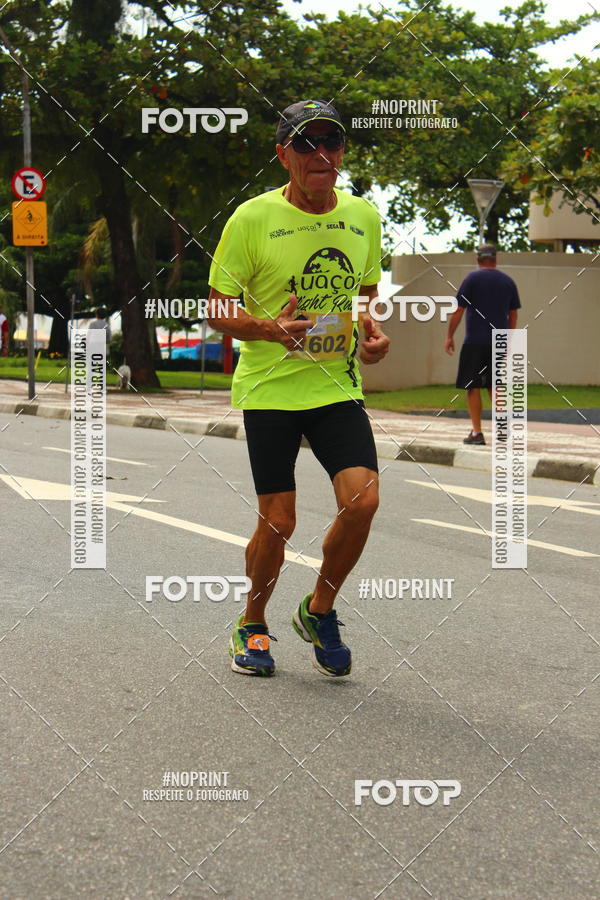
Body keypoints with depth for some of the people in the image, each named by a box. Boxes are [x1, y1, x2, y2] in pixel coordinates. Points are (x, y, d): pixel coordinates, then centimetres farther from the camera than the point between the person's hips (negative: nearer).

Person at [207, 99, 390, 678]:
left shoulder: (363, 216, 6)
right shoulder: (252, 218, -7)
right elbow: (217, 309, -4)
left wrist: (373, 334, 1)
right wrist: (269, 329, -22)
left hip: (338, 386, 3)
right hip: (269, 387, -3)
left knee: (362, 500, -14)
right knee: (277, 521, -2)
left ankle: (319, 610, 12)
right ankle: (252, 626, 25)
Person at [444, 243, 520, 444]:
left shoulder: (472, 278, -3)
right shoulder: (508, 281, 10)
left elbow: (458, 310, -6)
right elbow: (513, 314, 14)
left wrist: (449, 336, 1)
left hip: (475, 341, -4)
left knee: (473, 386, -1)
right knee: (494, 386, 15)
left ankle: (476, 432, -5)